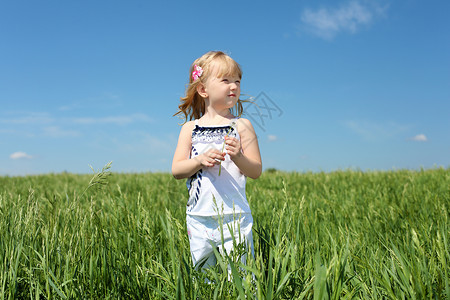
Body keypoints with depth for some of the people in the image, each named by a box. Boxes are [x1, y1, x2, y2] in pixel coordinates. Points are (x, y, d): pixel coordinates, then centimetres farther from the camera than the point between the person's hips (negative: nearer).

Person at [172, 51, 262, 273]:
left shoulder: (242, 126, 0)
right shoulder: (190, 128, 4)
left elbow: (256, 171, -1)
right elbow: (176, 170, 1)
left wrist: (238, 157, -20)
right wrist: (200, 161, -16)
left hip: (234, 217, -2)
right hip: (199, 218, 2)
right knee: (202, 272, 13)